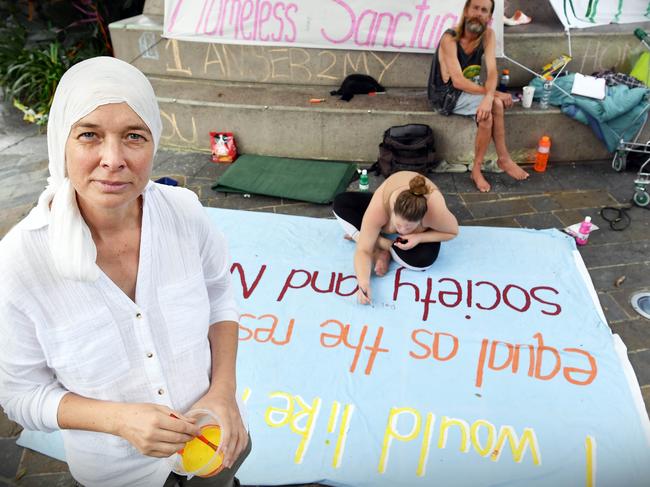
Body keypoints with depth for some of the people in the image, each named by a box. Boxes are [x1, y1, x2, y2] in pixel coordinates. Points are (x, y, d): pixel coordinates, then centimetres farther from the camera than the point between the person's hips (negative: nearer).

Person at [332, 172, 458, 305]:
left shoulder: (436, 212, -42)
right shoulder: (379, 208, -41)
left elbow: (453, 232, -20)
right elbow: (363, 250, -37)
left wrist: (419, 237, -35)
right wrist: (363, 283, -53)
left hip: (422, 231, -1)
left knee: (424, 259, -34)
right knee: (341, 203, -19)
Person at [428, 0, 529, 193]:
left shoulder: (488, 35, -4)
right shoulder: (450, 39, -22)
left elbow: (492, 71, -15)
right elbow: (458, 81, -28)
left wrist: (489, 97, -36)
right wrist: (493, 93, -29)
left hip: (469, 89, 6)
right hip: (446, 95, -6)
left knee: (494, 105, -24)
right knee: (496, 104, -25)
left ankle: (477, 169, -15)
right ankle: (504, 158, -9)